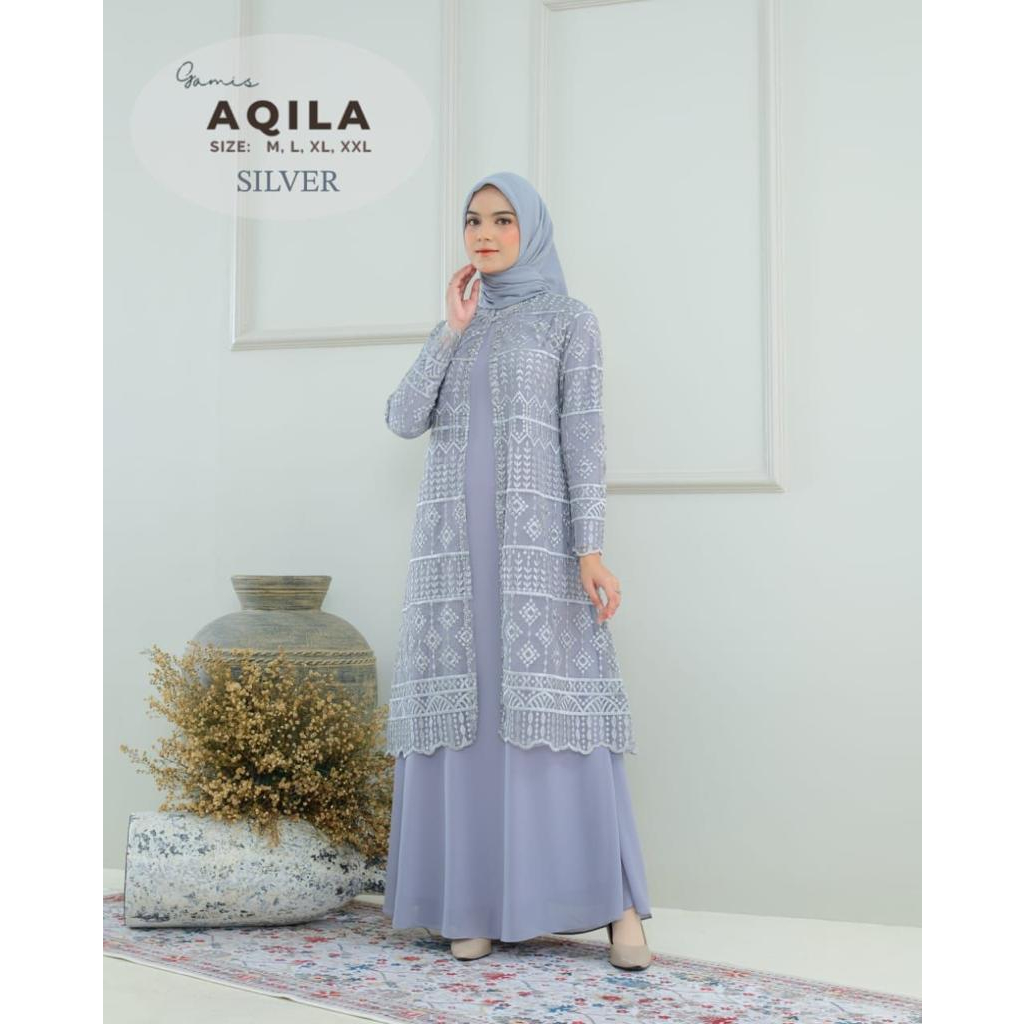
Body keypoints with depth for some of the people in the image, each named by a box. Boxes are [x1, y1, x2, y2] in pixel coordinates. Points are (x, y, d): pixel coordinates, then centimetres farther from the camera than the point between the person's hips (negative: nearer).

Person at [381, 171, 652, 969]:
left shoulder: (571, 319, 5)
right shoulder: (455, 330, 19)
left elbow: (585, 436, -4)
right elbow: (404, 422, 5)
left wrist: (591, 550, -13)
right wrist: (453, 328, 0)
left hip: (537, 535, -4)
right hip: (458, 537, 4)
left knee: (556, 706, -9)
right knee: (468, 709, -1)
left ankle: (615, 900, -2)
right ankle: (481, 898, 6)